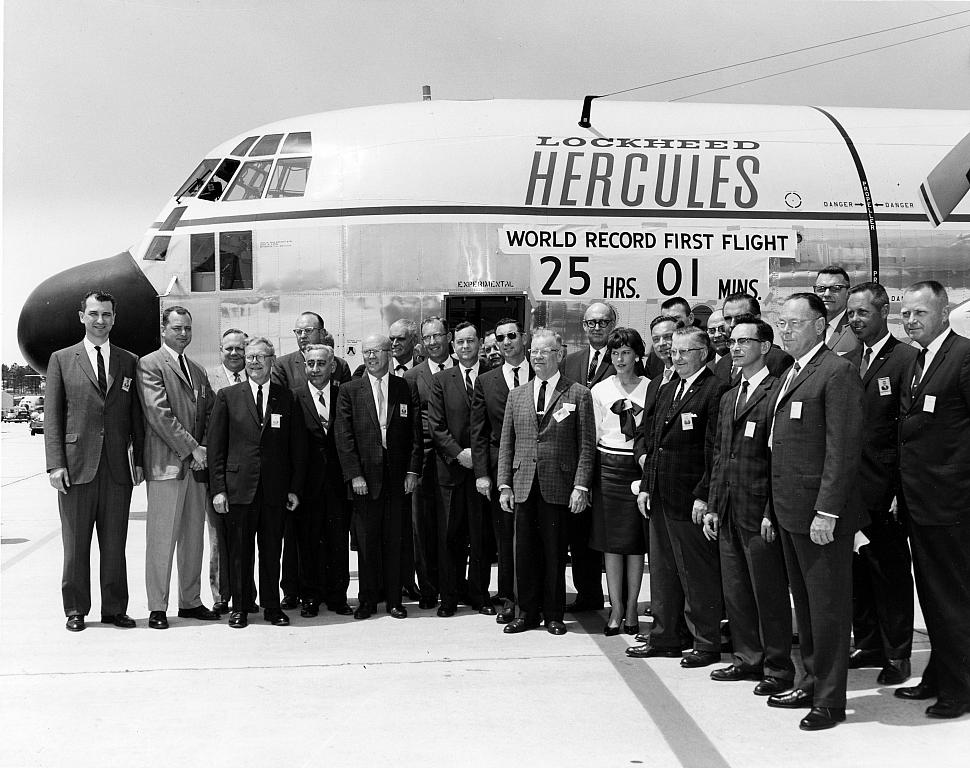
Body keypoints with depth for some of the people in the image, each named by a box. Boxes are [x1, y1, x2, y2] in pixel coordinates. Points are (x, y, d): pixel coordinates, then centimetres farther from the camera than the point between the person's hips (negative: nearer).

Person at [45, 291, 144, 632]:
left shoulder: (129, 361, 10)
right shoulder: (61, 360, 5)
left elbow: (137, 416, 11)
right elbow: (51, 416, 2)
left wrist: (140, 459, 3)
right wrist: (55, 463, -7)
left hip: (118, 468, 1)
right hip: (76, 467, -1)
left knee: (115, 544, 7)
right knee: (76, 544, 6)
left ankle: (114, 609, 17)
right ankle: (76, 610, 18)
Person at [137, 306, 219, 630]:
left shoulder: (198, 371, 19)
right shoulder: (150, 365, -4)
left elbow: (210, 412, 16)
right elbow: (159, 414, -12)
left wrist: (204, 448, -1)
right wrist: (191, 448, -13)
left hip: (196, 463, 7)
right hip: (166, 463, -7)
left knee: (194, 537, 10)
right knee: (162, 538, -3)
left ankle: (190, 601, 19)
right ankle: (157, 607, 5)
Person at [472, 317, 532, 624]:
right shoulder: (485, 381, 8)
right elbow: (479, 433, 6)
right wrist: (481, 473, -1)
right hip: (500, 469, 1)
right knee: (504, 536, 6)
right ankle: (507, 599, 17)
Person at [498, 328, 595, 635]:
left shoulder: (578, 394, 1)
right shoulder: (517, 395, 12)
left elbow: (586, 445, -2)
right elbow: (506, 443, 12)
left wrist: (581, 486, -9)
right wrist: (504, 485, 5)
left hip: (558, 487, -3)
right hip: (523, 486, 3)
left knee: (555, 553, 4)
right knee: (525, 552, 7)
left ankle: (554, 615, 16)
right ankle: (527, 613, 19)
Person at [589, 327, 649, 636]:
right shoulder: (600, 390, 6)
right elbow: (593, 435, 8)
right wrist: (587, 475, 4)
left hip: (640, 468, -1)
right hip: (608, 467, 1)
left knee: (636, 543, 3)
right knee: (611, 543, 3)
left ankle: (631, 610, 13)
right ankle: (616, 610, 11)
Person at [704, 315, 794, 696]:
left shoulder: (777, 391, -10)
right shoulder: (729, 398, 18)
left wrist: (772, 511, -17)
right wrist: (712, 505, 14)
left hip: (761, 511, -8)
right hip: (728, 513, 8)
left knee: (769, 593, 1)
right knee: (735, 592, 14)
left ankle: (778, 668, 12)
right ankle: (747, 659, 25)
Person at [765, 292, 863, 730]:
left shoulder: (838, 373, -12)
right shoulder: (789, 376, 16)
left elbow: (843, 449, -17)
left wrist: (826, 512, -20)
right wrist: (775, 508, 15)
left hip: (821, 513, -9)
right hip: (790, 512, 9)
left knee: (828, 607, 1)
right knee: (804, 604, 16)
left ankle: (830, 699, 10)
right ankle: (811, 682, 27)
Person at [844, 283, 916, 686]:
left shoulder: (906, 359, -8)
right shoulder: (846, 362, 12)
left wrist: (902, 489, -14)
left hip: (885, 487, -6)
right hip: (851, 486, 6)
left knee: (891, 571, 5)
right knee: (858, 569, 13)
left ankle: (897, 656, 18)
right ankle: (868, 644, 28)